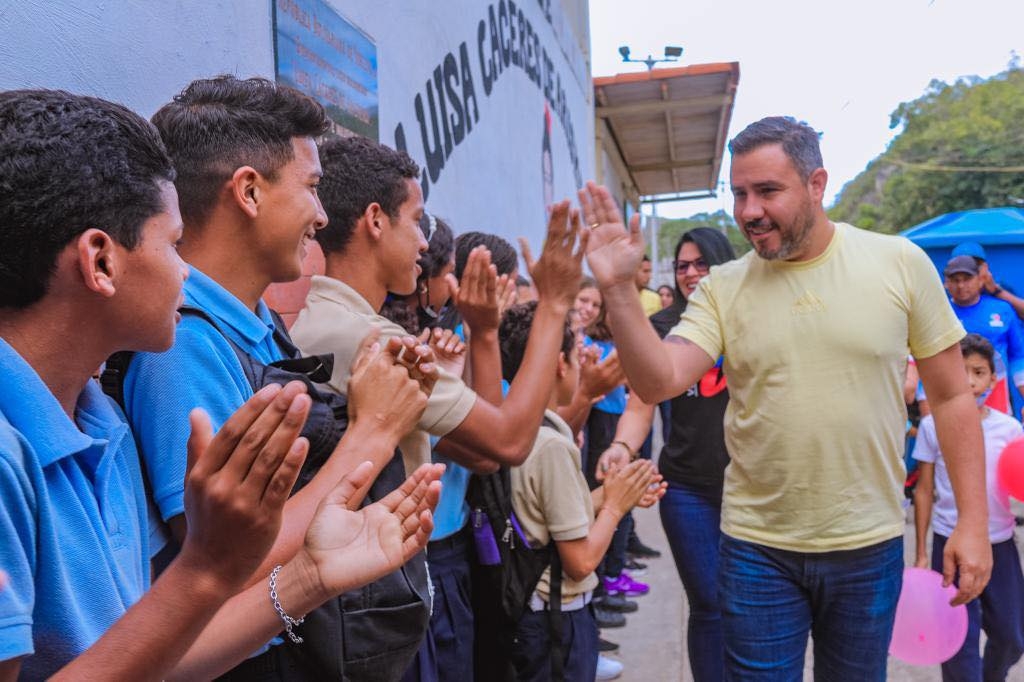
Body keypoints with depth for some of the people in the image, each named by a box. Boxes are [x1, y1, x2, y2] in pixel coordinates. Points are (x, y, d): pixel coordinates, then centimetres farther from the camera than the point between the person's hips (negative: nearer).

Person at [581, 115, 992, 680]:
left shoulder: (900, 263, -5)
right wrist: (618, 289, -29)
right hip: (758, 548, 0)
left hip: (870, 547, 1)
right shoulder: (721, 288, -4)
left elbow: (951, 397, 0)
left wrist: (973, 521, -2)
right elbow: (658, 382, -16)